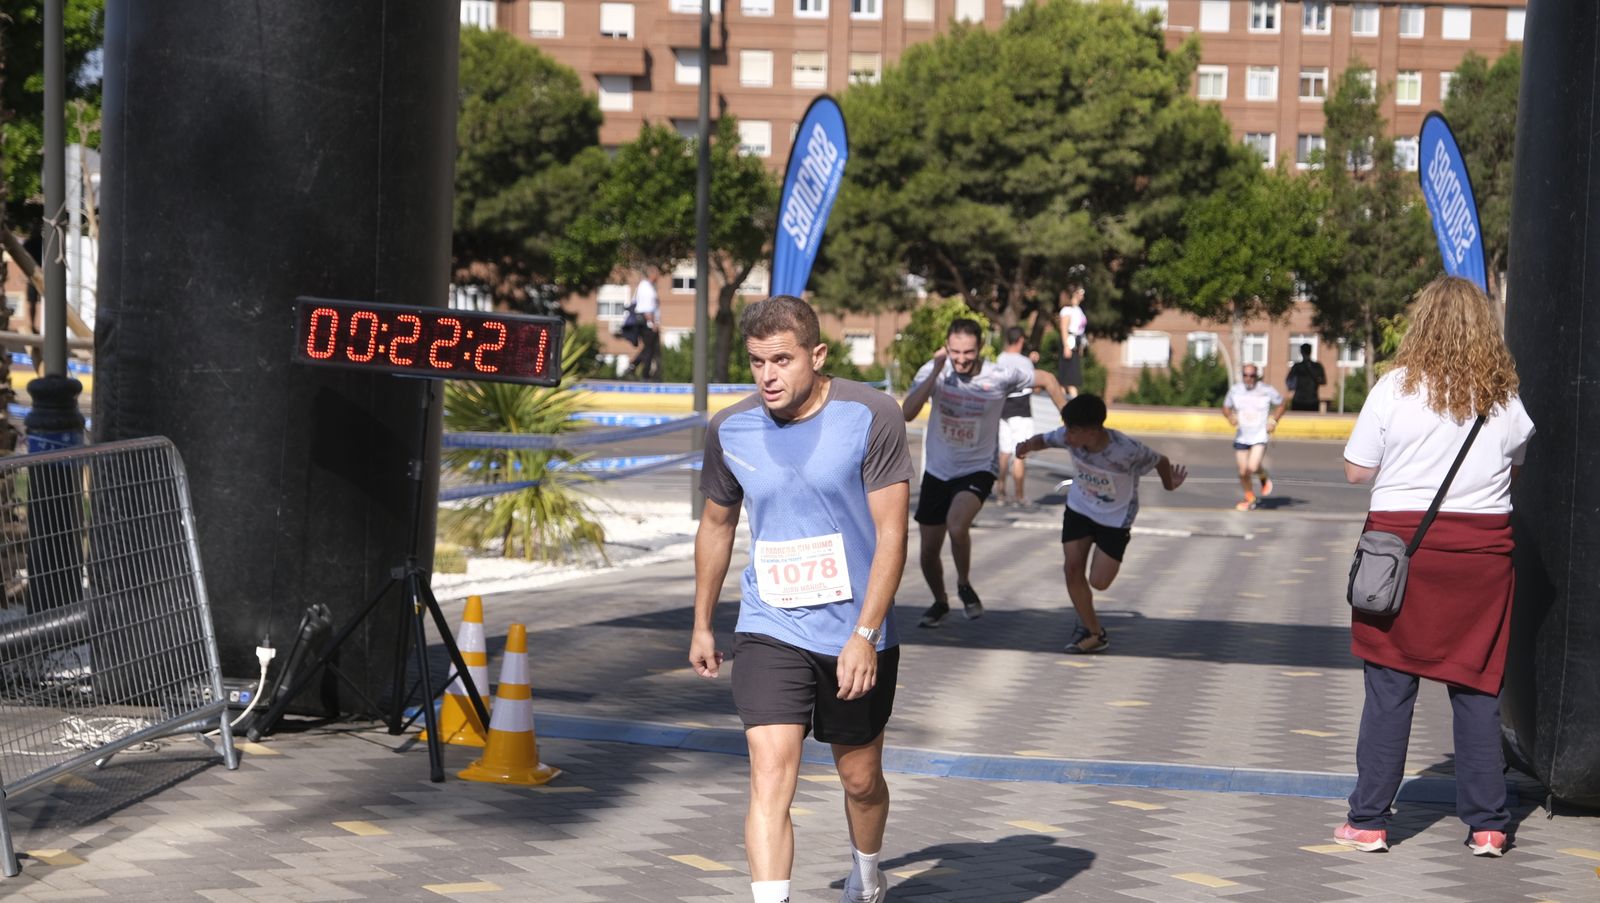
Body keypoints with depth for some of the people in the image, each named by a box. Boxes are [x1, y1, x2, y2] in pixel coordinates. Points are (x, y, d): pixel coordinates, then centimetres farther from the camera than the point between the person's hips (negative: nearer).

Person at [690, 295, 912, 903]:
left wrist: (864, 634, -19)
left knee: (860, 778, 15)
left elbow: (891, 532, -13)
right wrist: (702, 624, 20)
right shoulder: (730, 430, -2)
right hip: (769, 631, 1)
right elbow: (717, 524, 14)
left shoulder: (871, 416, -13)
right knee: (770, 774, -16)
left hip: (856, 634, -1)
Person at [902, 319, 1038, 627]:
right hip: (937, 471, 3)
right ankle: (940, 603, 39)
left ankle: (964, 585, -3)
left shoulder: (1000, 377, -15)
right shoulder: (933, 371, -12)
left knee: (956, 526, -31)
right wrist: (937, 370, -30)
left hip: (978, 470, -3)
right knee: (929, 552, 9)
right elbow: (908, 413, -26)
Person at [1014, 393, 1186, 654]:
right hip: (1079, 507, 4)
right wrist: (1029, 445, -27)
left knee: (1099, 581, -8)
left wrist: (1169, 484, 4)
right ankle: (1093, 633, 13)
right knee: (1072, 568, -3)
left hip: (1116, 517, -4)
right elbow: (1044, 440, -4)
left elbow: (1160, 461, -16)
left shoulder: (1127, 450, -35)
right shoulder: (1069, 437, -24)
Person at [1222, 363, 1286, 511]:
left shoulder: (1267, 390, -8)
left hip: (1260, 436, -3)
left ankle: (1264, 478, 15)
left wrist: (1273, 421, -6)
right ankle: (1250, 500, 27)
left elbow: (1280, 404, 7)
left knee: (1253, 467, -21)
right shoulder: (1235, 390, -2)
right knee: (1243, 472, 5)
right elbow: (1226, 407, 12)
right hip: (1241, 437, 3)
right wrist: (1231, 417, -10)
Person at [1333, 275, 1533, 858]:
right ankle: (1487, 825, 11)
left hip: (1403, 538, -2)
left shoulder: (1397, 387, -7)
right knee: (1477, 689, 8)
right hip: (1482, 548, 2)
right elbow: (1517, 465, 16)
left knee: (1389, 687, 3)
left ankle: (1369, 820, 7)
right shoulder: (1506, 398, 2)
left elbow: (1357, 470, -2)